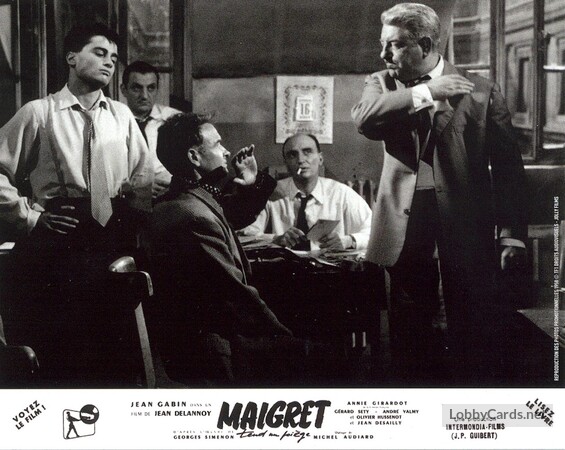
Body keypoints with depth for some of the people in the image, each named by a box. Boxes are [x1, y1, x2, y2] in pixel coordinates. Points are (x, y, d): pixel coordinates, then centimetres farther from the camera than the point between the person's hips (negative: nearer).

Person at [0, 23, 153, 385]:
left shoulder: (122, 116, 9)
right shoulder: (39, 113, -3)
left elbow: (143, 176, 14)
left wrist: (135, 219, 4)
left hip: (113, 242, 4)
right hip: (56, 241, -3)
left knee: (108, 344, 12)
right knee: (55, 347, 4)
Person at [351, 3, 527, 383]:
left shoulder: (481, 91, 0)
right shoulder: (382, 83, 9)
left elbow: (508, 167, -2)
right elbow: (364, 119, -14)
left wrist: (512, 235, -8)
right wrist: (424, 93, -17)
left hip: (467, 227, -2)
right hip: (406, 227, 3)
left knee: (475, 337, 4)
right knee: (409, 331, 11)